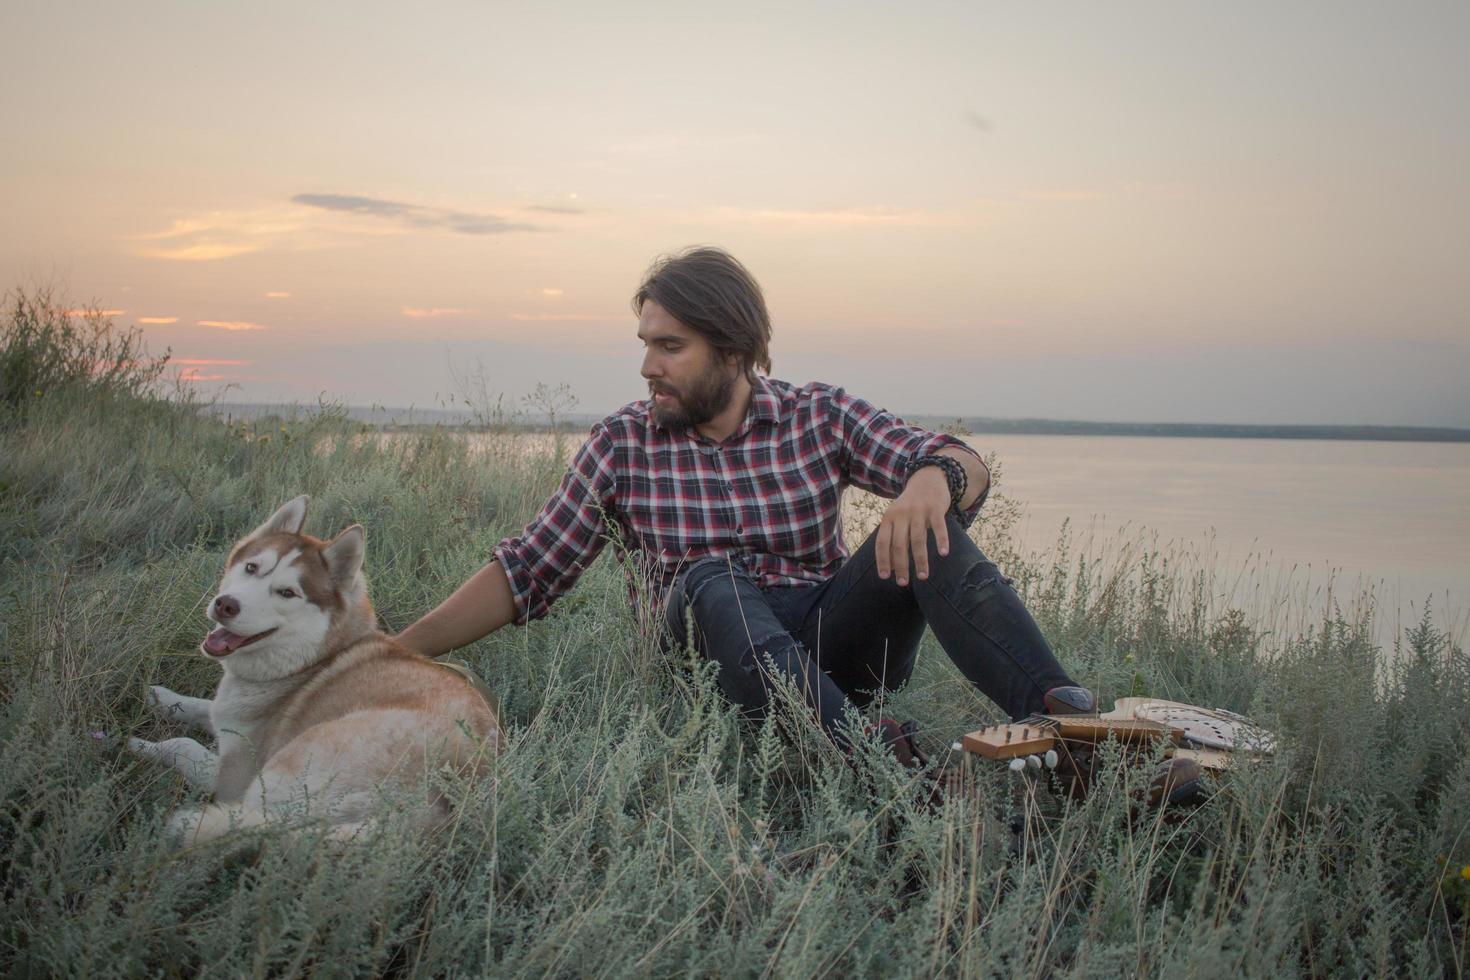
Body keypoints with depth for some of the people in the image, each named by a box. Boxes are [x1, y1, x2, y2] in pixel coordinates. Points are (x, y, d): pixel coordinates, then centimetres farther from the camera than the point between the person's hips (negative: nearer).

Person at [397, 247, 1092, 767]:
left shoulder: (820, 418, 3)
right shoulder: (623, 445, 4)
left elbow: (969, 470, -8)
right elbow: (525, 574, 3)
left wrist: (936, 475, -33)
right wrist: (394, 654, -7)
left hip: (836, 644, 1)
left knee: (921, 527, -24)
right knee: (710, 580, -33)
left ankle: (1058, 711, -43)